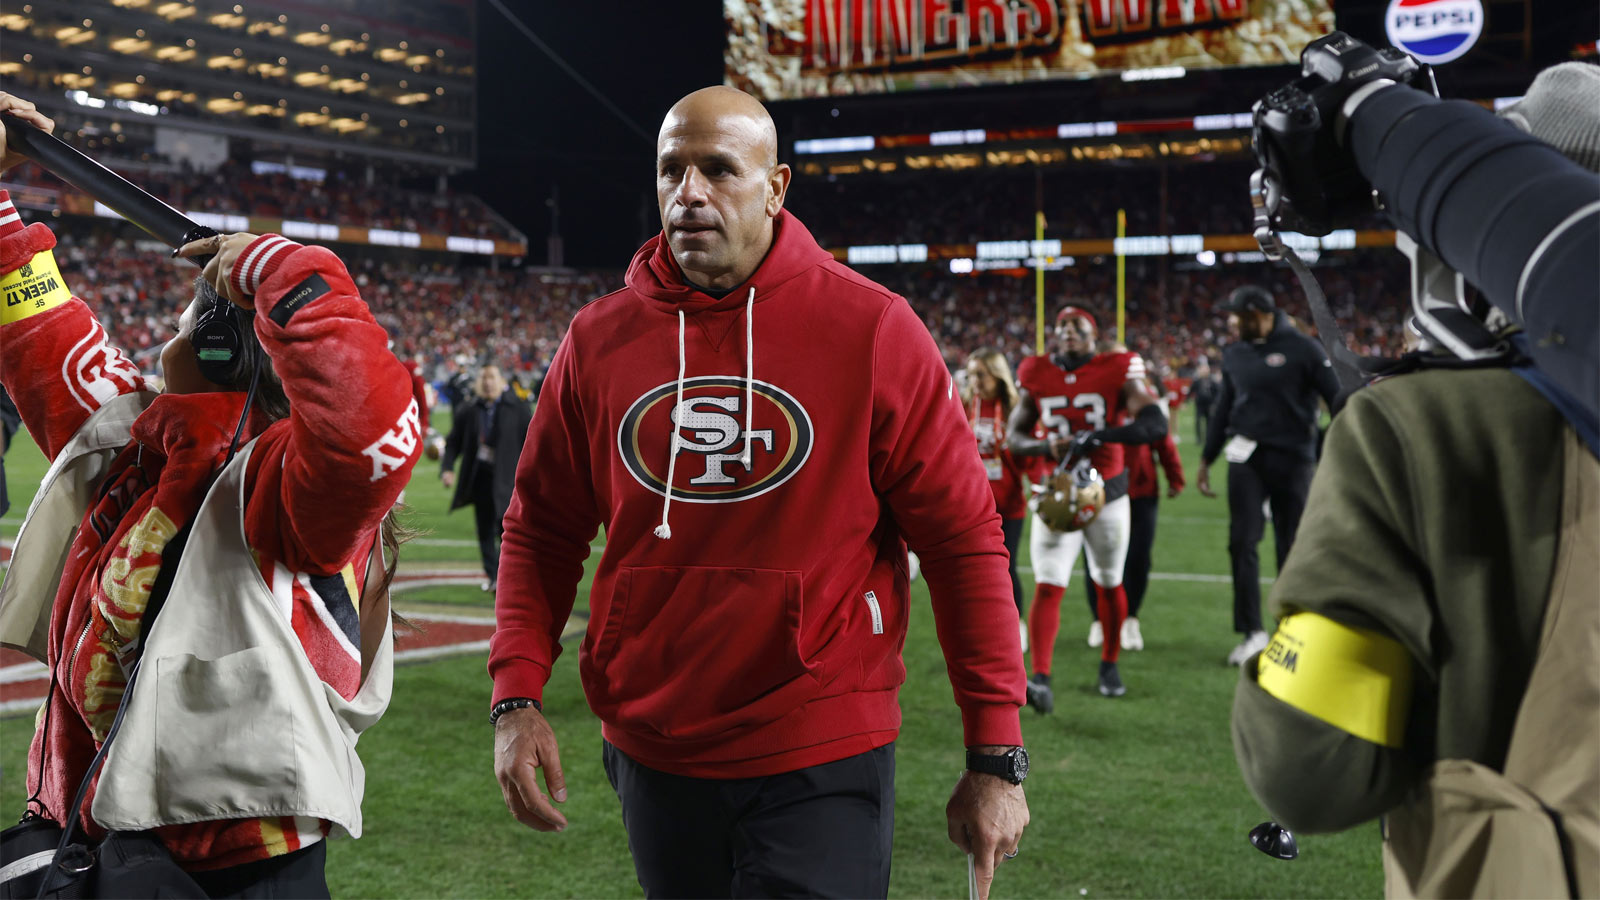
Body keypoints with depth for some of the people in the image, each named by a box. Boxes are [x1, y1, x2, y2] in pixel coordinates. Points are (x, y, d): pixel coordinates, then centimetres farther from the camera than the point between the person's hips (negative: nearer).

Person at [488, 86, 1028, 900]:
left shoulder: (869, 329, -8)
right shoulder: (600, 341, 2)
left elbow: (963, 539, -7)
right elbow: (542, 531, 9)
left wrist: (995, 757, -8)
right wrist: (517, 696, -5)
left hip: (822, 768, -3)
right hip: (652, 759, 4)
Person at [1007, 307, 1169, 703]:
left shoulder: (1116, 371, -7)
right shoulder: (1037, 376, 0)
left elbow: (1155, 424, -17)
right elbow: (1016, 436, 7)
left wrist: (1096, 435, -27)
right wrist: (1047, 447, -16)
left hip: (1106, 492, 0)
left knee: (1109, 584, 14)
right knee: (1048, 586, -12)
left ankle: (1109, 666, 34)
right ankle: (1040, 679, -19)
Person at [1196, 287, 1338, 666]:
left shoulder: (1301, 349, -7)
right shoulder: (1235, 354, 10)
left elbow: (1338, 399, -7)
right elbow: (1223, 409, 18)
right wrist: (1206, 459, 18)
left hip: (1292, 459, -4)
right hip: (1246, 457, 4)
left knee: (1291, 546, 4)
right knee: (1242, 542, -5)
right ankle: (1252, 632, 1)